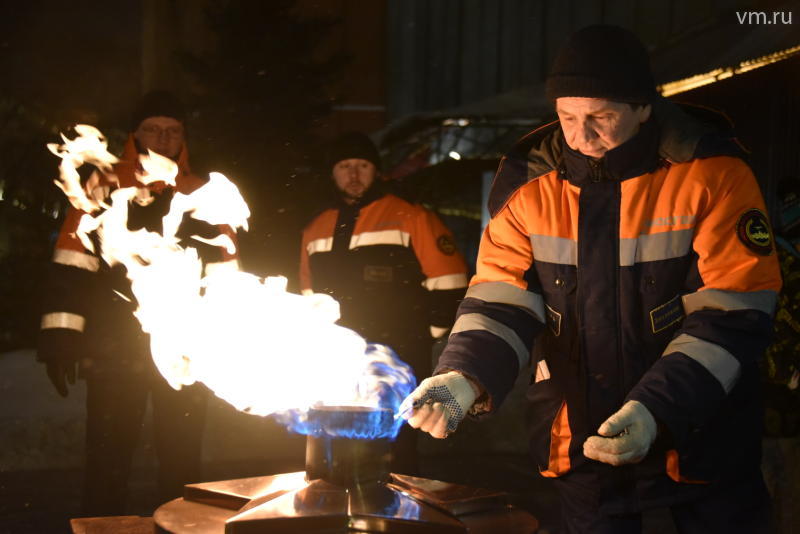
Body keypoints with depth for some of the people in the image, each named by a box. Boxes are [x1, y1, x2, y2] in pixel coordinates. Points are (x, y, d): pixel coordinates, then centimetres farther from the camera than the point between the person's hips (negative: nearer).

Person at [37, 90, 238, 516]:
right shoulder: (103, 186, 2)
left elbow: (226, 274, 12)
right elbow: (71, 269, -2)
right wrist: (60, 336, -10)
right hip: (115, 350, -2)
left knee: (182, 458, 11)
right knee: (107, 458, 5)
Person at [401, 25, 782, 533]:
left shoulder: (711, 172, -15)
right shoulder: (528, 182, -5)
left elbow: (732, 315, -16)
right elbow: (502, 299, -4)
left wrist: (656, 412, -26)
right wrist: (464, 378, -23)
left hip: (702, 438, -2)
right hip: (582, 443, 3)